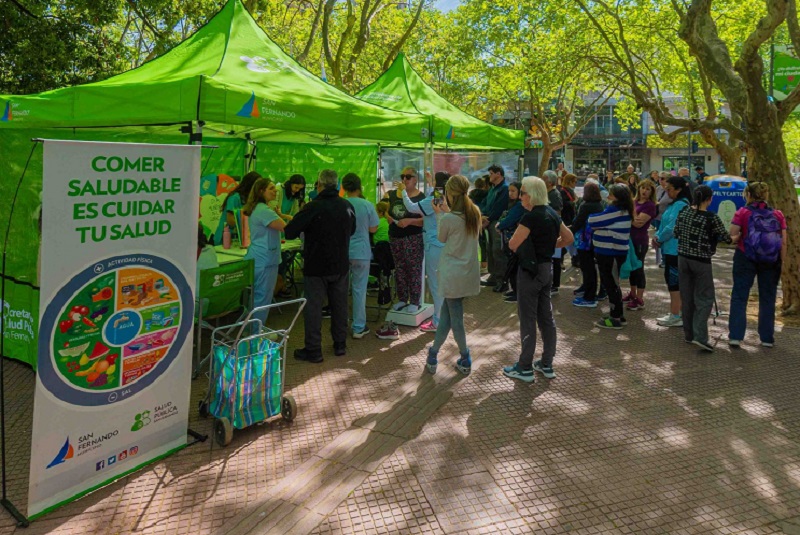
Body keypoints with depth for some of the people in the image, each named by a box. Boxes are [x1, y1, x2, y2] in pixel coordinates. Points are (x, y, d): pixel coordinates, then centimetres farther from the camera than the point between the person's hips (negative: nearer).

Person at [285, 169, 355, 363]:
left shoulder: (313, 207, -18)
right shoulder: (348, 206, 0)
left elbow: (289, 232, -16)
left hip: (317, 266, -5)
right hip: (341, 265, 5)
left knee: (313, 307, 3)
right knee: (339, 305, 15)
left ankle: (313, 350, 8)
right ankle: (340, 345, 25)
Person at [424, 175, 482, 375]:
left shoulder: (448, 219, -19)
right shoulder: (475, 213, 0)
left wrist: (440, 214, 8)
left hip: (453, 274, -6)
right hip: (470, 272, 7)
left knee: (455, 318, 7)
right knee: (446, 313, 16)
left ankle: (465, 360, 19)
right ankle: (433, 355, 26)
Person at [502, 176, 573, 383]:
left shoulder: (530, 218, -20)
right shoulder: (552, 214, 6)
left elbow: (512, 245, -19)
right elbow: (568, 238, 15)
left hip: (530, 270, -8)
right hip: (548, 268, 8)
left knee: (528, 319, 0)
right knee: (546, 317, 14)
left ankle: (525, 368, 9)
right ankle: (547, 365, 23)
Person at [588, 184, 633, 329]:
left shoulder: (615, 210, -20)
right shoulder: (623, 210, 12)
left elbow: (593, 221, -15)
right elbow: (604, 224, 11)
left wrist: (590, 217, 4)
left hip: (610, 253, -10)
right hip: (612, 252, 10)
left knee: (610, 285, -1)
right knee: (612, 284, 17)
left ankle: (616, 318, 7)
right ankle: (618, 315, 27)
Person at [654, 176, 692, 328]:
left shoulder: (680, 205, -18)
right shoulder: (674, 204, 14)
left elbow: (672, 227, -23)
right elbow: (665, 223, 17)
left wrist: (659, 239, -9)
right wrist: (657, 236, 1)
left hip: (674, 249, -10)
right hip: (671, 248, 10)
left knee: (673, 281, -3)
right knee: (672, 280, 16)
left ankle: (675, 316, 5)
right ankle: (676, 313, 26)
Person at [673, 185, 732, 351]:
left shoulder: (683, 213, 0)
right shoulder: (712, 218, -15)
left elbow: (676, 233, 12)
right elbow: (727, 238, -5)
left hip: (683, 258, 5)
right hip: (701, 262, -5)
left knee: (686, 297, 13)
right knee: (704, 298, 3)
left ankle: (689, 334, 21)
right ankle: (700, 336, -7)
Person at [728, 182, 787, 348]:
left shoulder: (742, 213, -7)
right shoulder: (778, 215, 1)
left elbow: (733, 237, -11)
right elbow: (783, 243, -1)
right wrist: (782, 263, 3)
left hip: (746, 259, -2)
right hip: (771, 261, 2)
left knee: (739, 297, 4)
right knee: (768, 299, 11)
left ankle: (735, 336, 0)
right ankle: (767, 338, 18)